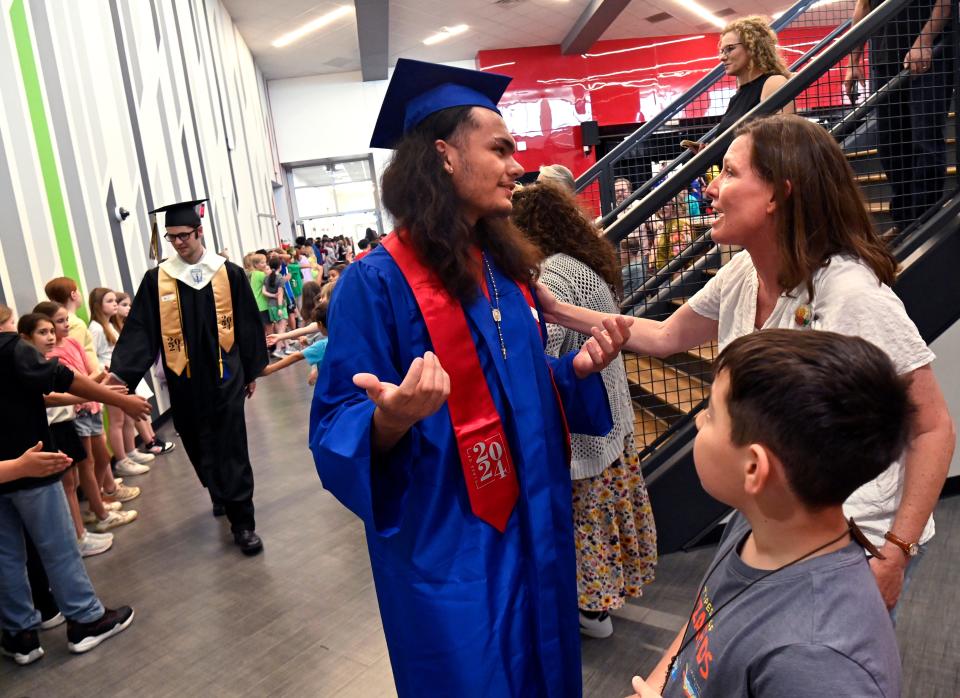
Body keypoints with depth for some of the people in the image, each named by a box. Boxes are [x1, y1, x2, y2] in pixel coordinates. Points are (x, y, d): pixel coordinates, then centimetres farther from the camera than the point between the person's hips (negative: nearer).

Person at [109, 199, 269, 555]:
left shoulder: (229, 273, -1)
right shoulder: (156, 280, 1)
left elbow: (248, 325, 6)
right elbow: (139, 332, -3)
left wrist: (252, 371, 8)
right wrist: (119, 376, -14)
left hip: (225, 376, -2)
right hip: (185, 381, 2)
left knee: (231, 448, -1)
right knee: (201, 449, 13)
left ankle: (243, 521, 5)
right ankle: (223, 495, 39)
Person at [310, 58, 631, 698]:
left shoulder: (504, 267, 5)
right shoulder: (379, 282, -18)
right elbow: (337, 427, -17)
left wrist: (576, 367, -3)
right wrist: (392, 416, -38)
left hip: (531, 520, 8)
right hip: (449, 543, -7)